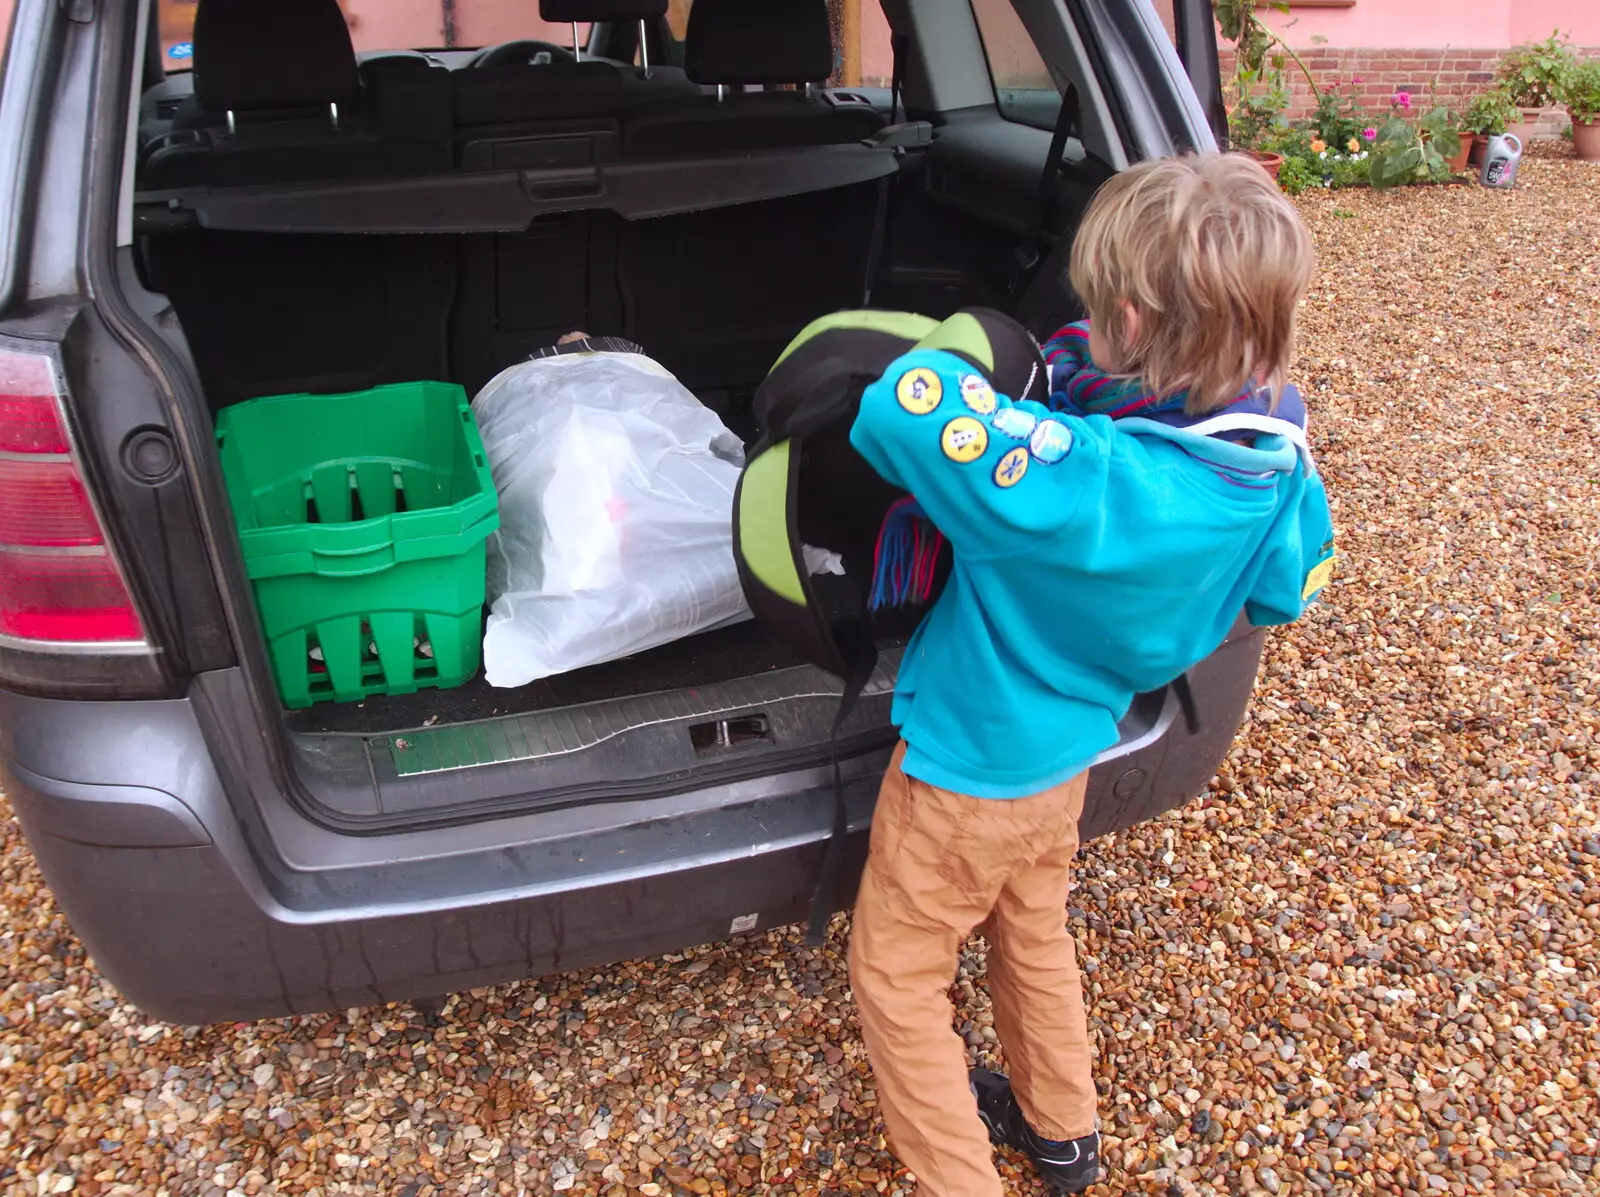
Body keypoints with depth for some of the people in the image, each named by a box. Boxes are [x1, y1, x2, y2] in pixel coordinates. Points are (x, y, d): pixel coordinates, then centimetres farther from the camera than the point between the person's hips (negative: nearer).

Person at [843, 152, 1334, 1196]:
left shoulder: (1081, 478, -39)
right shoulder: (1275, 463, -14)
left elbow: (899, 408, -45)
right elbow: (1284, 592, 5)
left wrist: (953, 352, -22)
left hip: (967, 762, -8)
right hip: (1072, 746, 8)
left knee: (897, 975, 15)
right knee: (1033, 935, 31)